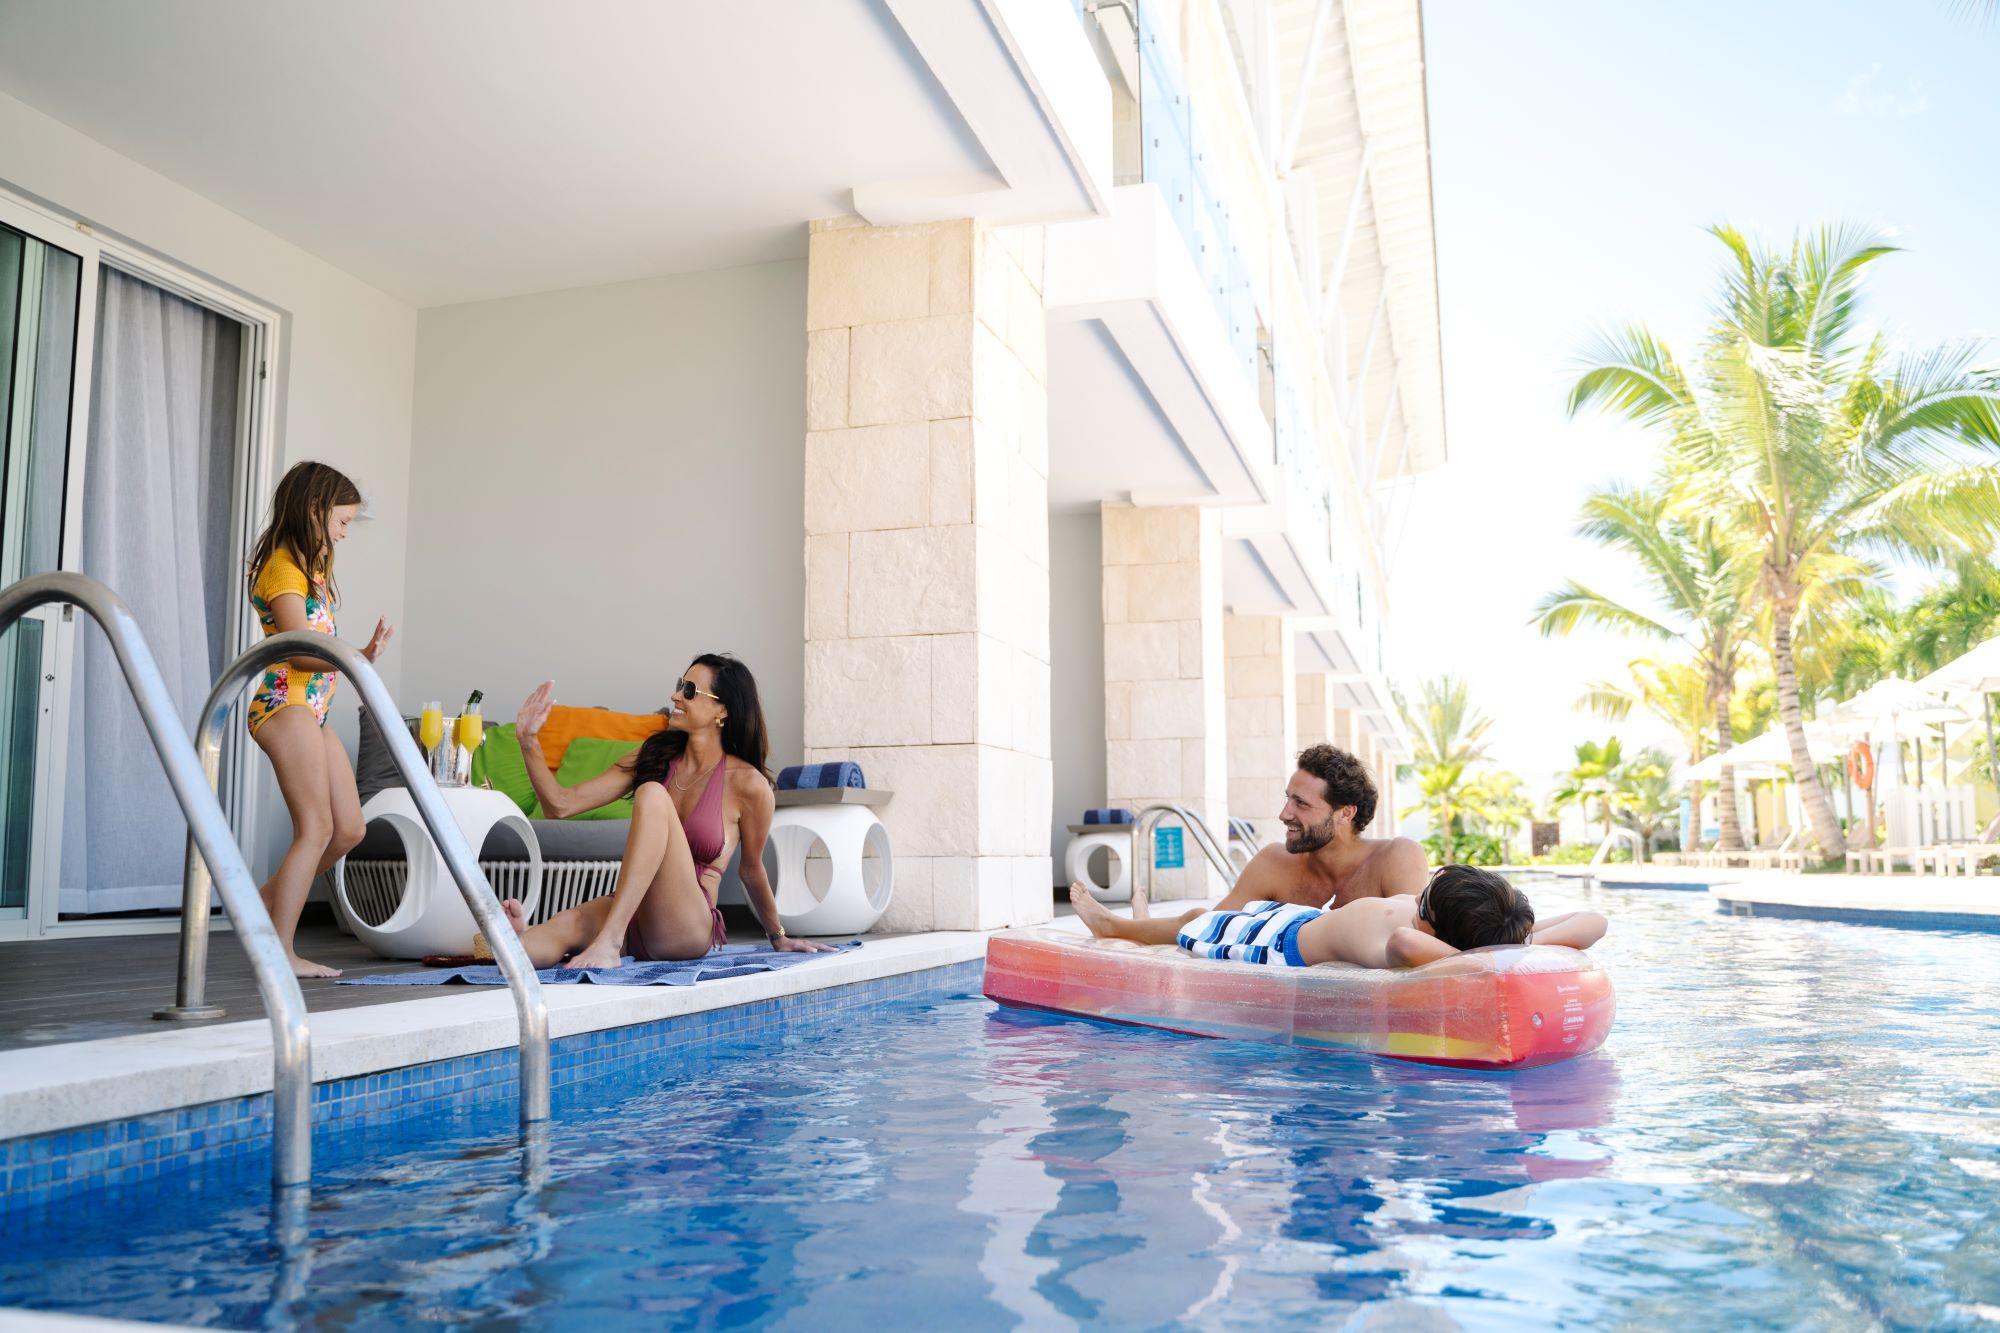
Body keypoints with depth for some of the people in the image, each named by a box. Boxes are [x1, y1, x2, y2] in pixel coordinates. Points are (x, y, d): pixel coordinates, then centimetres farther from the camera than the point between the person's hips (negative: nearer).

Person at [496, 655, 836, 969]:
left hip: (689, 927, -5)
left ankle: (609, 941, -42)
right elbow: (561, 804, 8)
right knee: (567, 924, -32)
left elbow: (752, 870, 11)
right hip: (633, 917, 5)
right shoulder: (653, 758, 11)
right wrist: (529, 743, -3)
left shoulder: (748, 785, -3)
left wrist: (778, 937, 21)